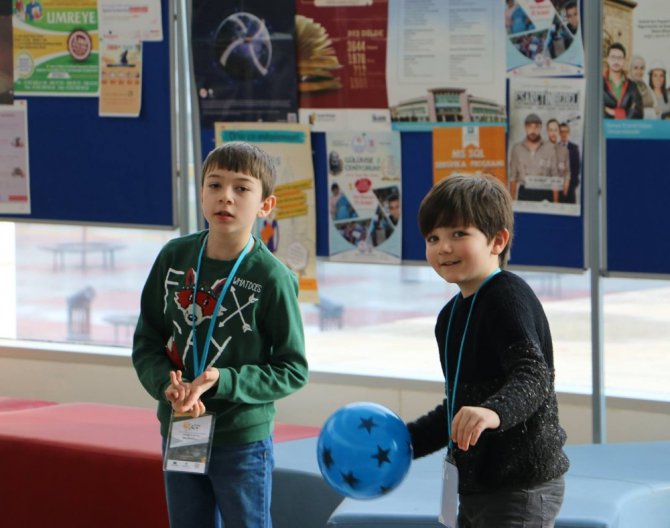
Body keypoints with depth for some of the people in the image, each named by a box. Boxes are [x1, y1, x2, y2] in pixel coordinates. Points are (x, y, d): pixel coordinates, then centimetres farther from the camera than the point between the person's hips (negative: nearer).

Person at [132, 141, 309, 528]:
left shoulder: (272, 277, -14)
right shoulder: (175, 257, -2)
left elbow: (293, 369, -10)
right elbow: (147, 340, 4)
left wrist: (220, 381, -21)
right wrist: (168, 385, -16)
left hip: (244, 440, -4)